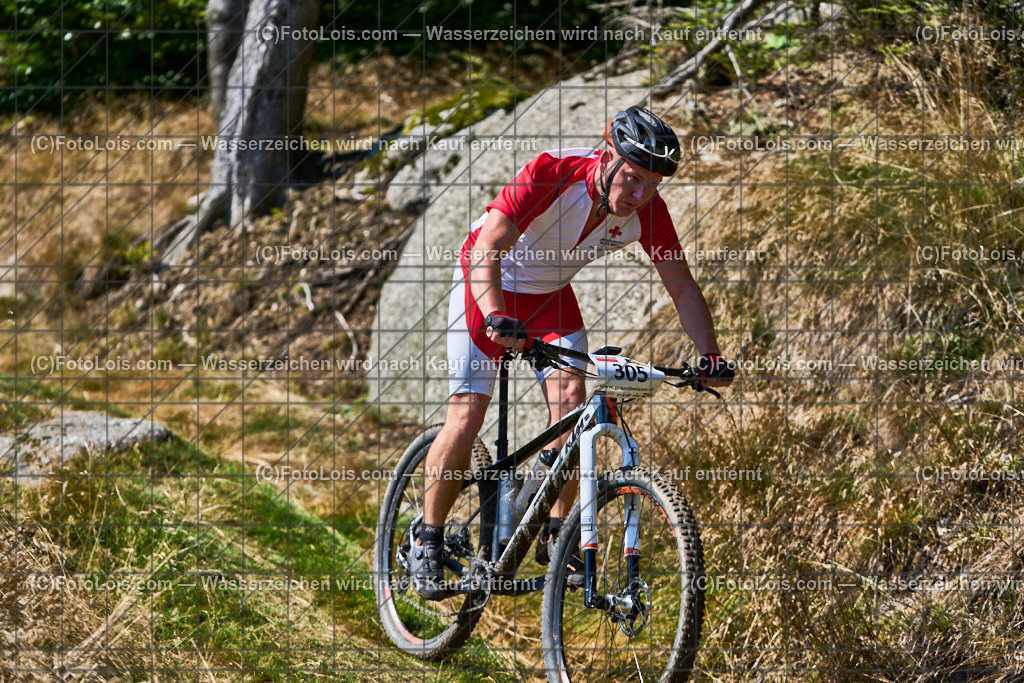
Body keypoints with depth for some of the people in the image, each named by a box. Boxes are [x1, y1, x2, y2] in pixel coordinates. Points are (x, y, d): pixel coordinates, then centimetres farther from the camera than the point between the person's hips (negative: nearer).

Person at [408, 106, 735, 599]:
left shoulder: (647, 209, -21)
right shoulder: (552, 174, -36)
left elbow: (681, 286, -12)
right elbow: (488, 248, -41)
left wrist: (711, 356, -23)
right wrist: (496, 318, -56)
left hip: (550, 294, 4)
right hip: (488, 283, -4)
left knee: (571, 397, -16)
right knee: (466, 416, -12)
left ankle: (555, 532, -2)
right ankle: (427, 542, 4)